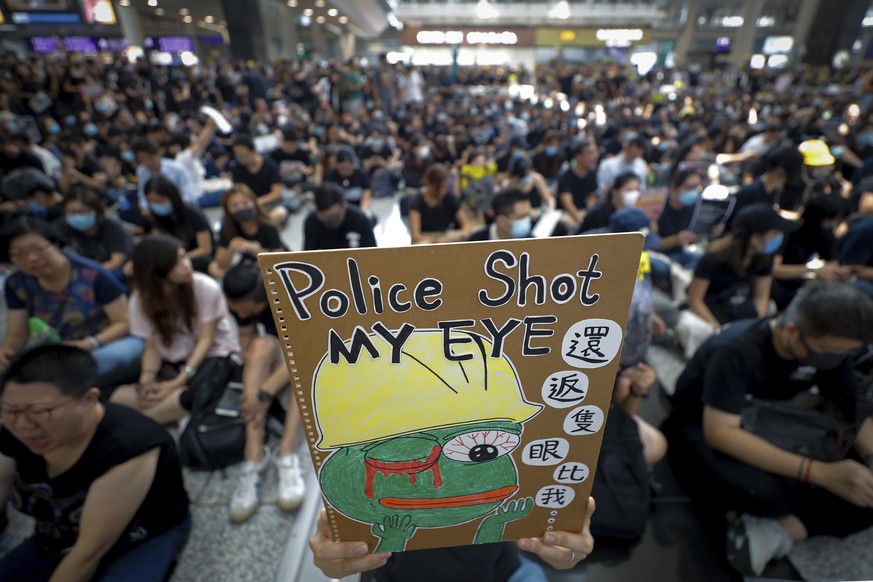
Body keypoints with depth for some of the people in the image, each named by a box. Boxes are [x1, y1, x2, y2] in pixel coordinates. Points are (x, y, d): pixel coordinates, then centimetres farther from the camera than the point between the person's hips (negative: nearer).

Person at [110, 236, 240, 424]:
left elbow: (206, 340, -13)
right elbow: (152, 347, -1)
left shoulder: (207, 287, -15)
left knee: (193, 395, -34)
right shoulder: (141, 299, -5)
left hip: (213, 355, -3)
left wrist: (179, 382, -22)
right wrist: (146, 382, -20)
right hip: (173, 363, 3)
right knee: (117, 398, -21)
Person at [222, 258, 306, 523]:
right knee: (262, 346, -30)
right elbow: (246, 338, -8)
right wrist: (253, 383, -25)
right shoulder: (240, 301, -17)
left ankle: (286, 453, -38)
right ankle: (254, 454, -35)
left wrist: (265, 392, -43)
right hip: (275, 355, 4)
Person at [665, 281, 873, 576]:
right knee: (760, 490, -38)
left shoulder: (830, 347, -8)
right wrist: (819, 472, -40)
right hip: (703, 426, -6)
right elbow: (720, 432, -35)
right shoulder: (737, 350, -29)